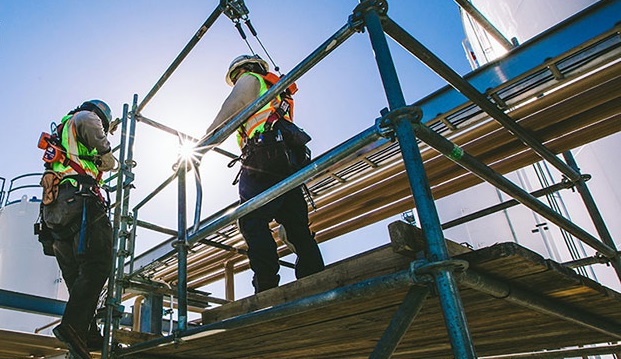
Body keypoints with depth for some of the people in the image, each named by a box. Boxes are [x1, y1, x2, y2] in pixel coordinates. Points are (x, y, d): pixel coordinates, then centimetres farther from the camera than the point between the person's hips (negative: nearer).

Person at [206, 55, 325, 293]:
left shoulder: (250, 79, 18)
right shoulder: (278, 92, 40)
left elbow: (230, 110, 5)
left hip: (264, 153, -7)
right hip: (291, 162, 8)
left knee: (252, 222, -13)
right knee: (298, 228, 2)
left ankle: (266, 287, -24)